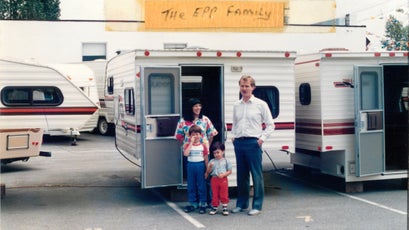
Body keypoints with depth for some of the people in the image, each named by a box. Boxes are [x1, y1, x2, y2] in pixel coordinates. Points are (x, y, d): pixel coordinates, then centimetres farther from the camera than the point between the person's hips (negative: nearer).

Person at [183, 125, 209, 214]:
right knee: (191, 186, 8)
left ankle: (203, 204, 10)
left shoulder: (203, 146, 1)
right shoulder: (188, 145, 2)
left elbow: (206, 159, 4)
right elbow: (185, 154, -18)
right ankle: (192, 203, 18)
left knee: (201, 186, 3)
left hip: (200, 166, -1)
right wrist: (191, 142, -16)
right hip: (191, 166, 1)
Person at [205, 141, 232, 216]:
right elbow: (208, 172, 2)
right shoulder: (212, 161, 5)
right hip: (214, 179, 2)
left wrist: (223, 174, -15)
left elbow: (229, 171, -1)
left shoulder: (226, 161, 1)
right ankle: (214, 208, 16)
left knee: (224, 195, 2)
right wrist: (210, 167, -17)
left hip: (223, 179, -2)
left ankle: (225, 208, 10)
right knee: (215, 195, 6)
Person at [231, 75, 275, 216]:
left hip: (253, 142, -5)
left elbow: (270, 125, 2)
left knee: (256, 175, -3)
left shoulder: (260, 104, 0)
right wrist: (233, 136, 10)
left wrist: (262, 138, -8)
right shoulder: (236, 105, 13)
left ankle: (257, 206, 3)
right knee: (241, 175, 11)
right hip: (239, 143, 5)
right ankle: (241, 204, 21)